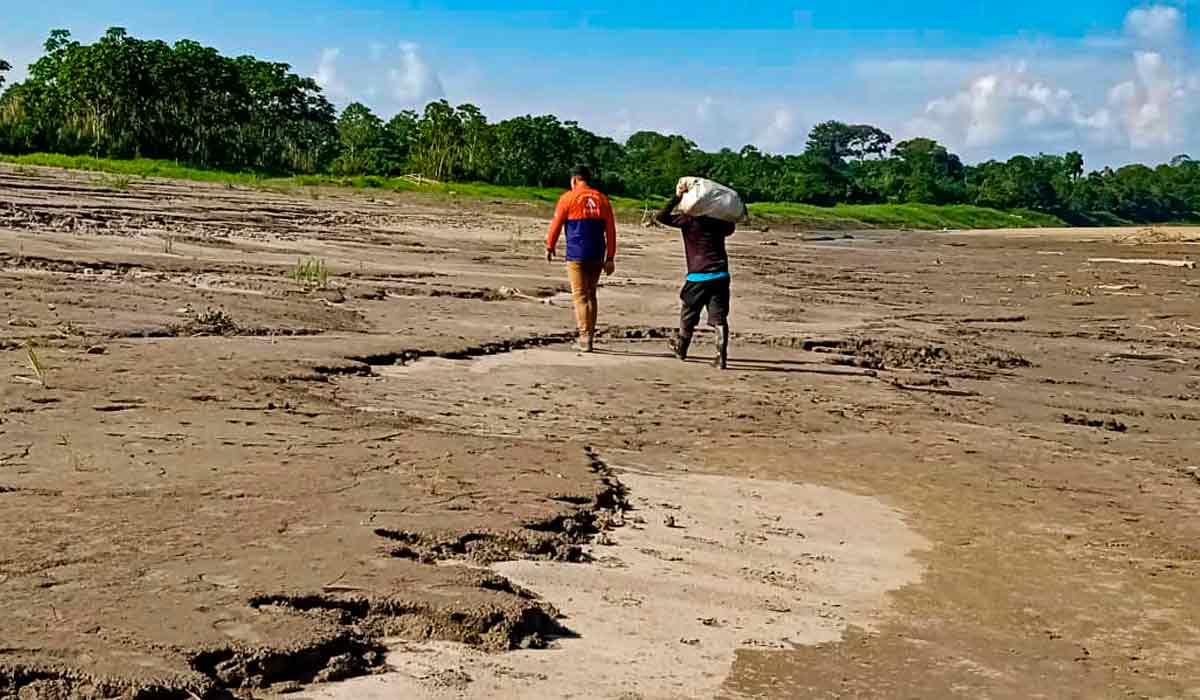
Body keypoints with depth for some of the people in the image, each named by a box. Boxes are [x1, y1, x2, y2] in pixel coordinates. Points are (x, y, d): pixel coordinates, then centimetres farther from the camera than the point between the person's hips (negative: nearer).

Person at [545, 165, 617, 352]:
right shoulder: (603, 200, 9)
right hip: (597, 256, 4)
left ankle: (584, 338, -10)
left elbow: (556, 224, 0)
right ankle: (590, 335, 19)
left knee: (580, 296, -3)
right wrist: (610, 258, 9)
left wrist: (550, 247, 15)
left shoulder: (568, 198, -2)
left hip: (576, 255, -4)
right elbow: (611, 230, 7)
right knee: (591, 294, 16)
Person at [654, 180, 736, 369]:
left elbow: (661, 217, -11)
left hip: (698, 276, -3)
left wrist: (677, 197, -10)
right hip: (721, 275, 3)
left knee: (688, 315, 17)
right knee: (719, 317, -1)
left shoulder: (689, 220, -6)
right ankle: (722, 356, -13)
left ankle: (681, 348, 34)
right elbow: (730, 228, 33)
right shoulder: (719, 221, 9)